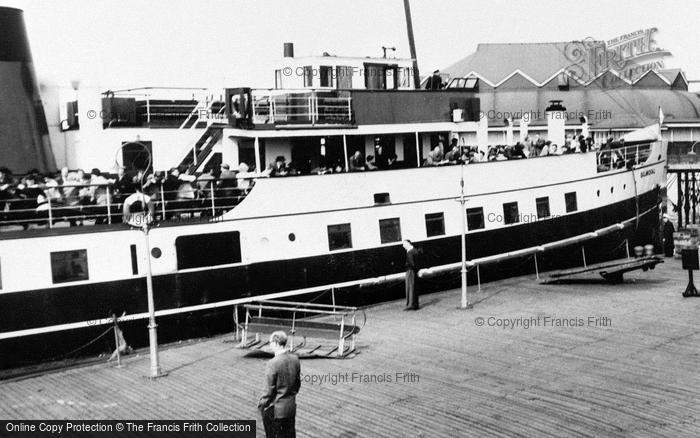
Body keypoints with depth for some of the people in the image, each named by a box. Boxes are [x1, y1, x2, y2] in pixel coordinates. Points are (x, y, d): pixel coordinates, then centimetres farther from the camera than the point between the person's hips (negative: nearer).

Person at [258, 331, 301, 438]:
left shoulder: (272, 363, -23)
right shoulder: (295, 359, -4)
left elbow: (269, 390, -17)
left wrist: (261, 406, -3)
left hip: (275, 409, -6)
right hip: (291, 406, 6)